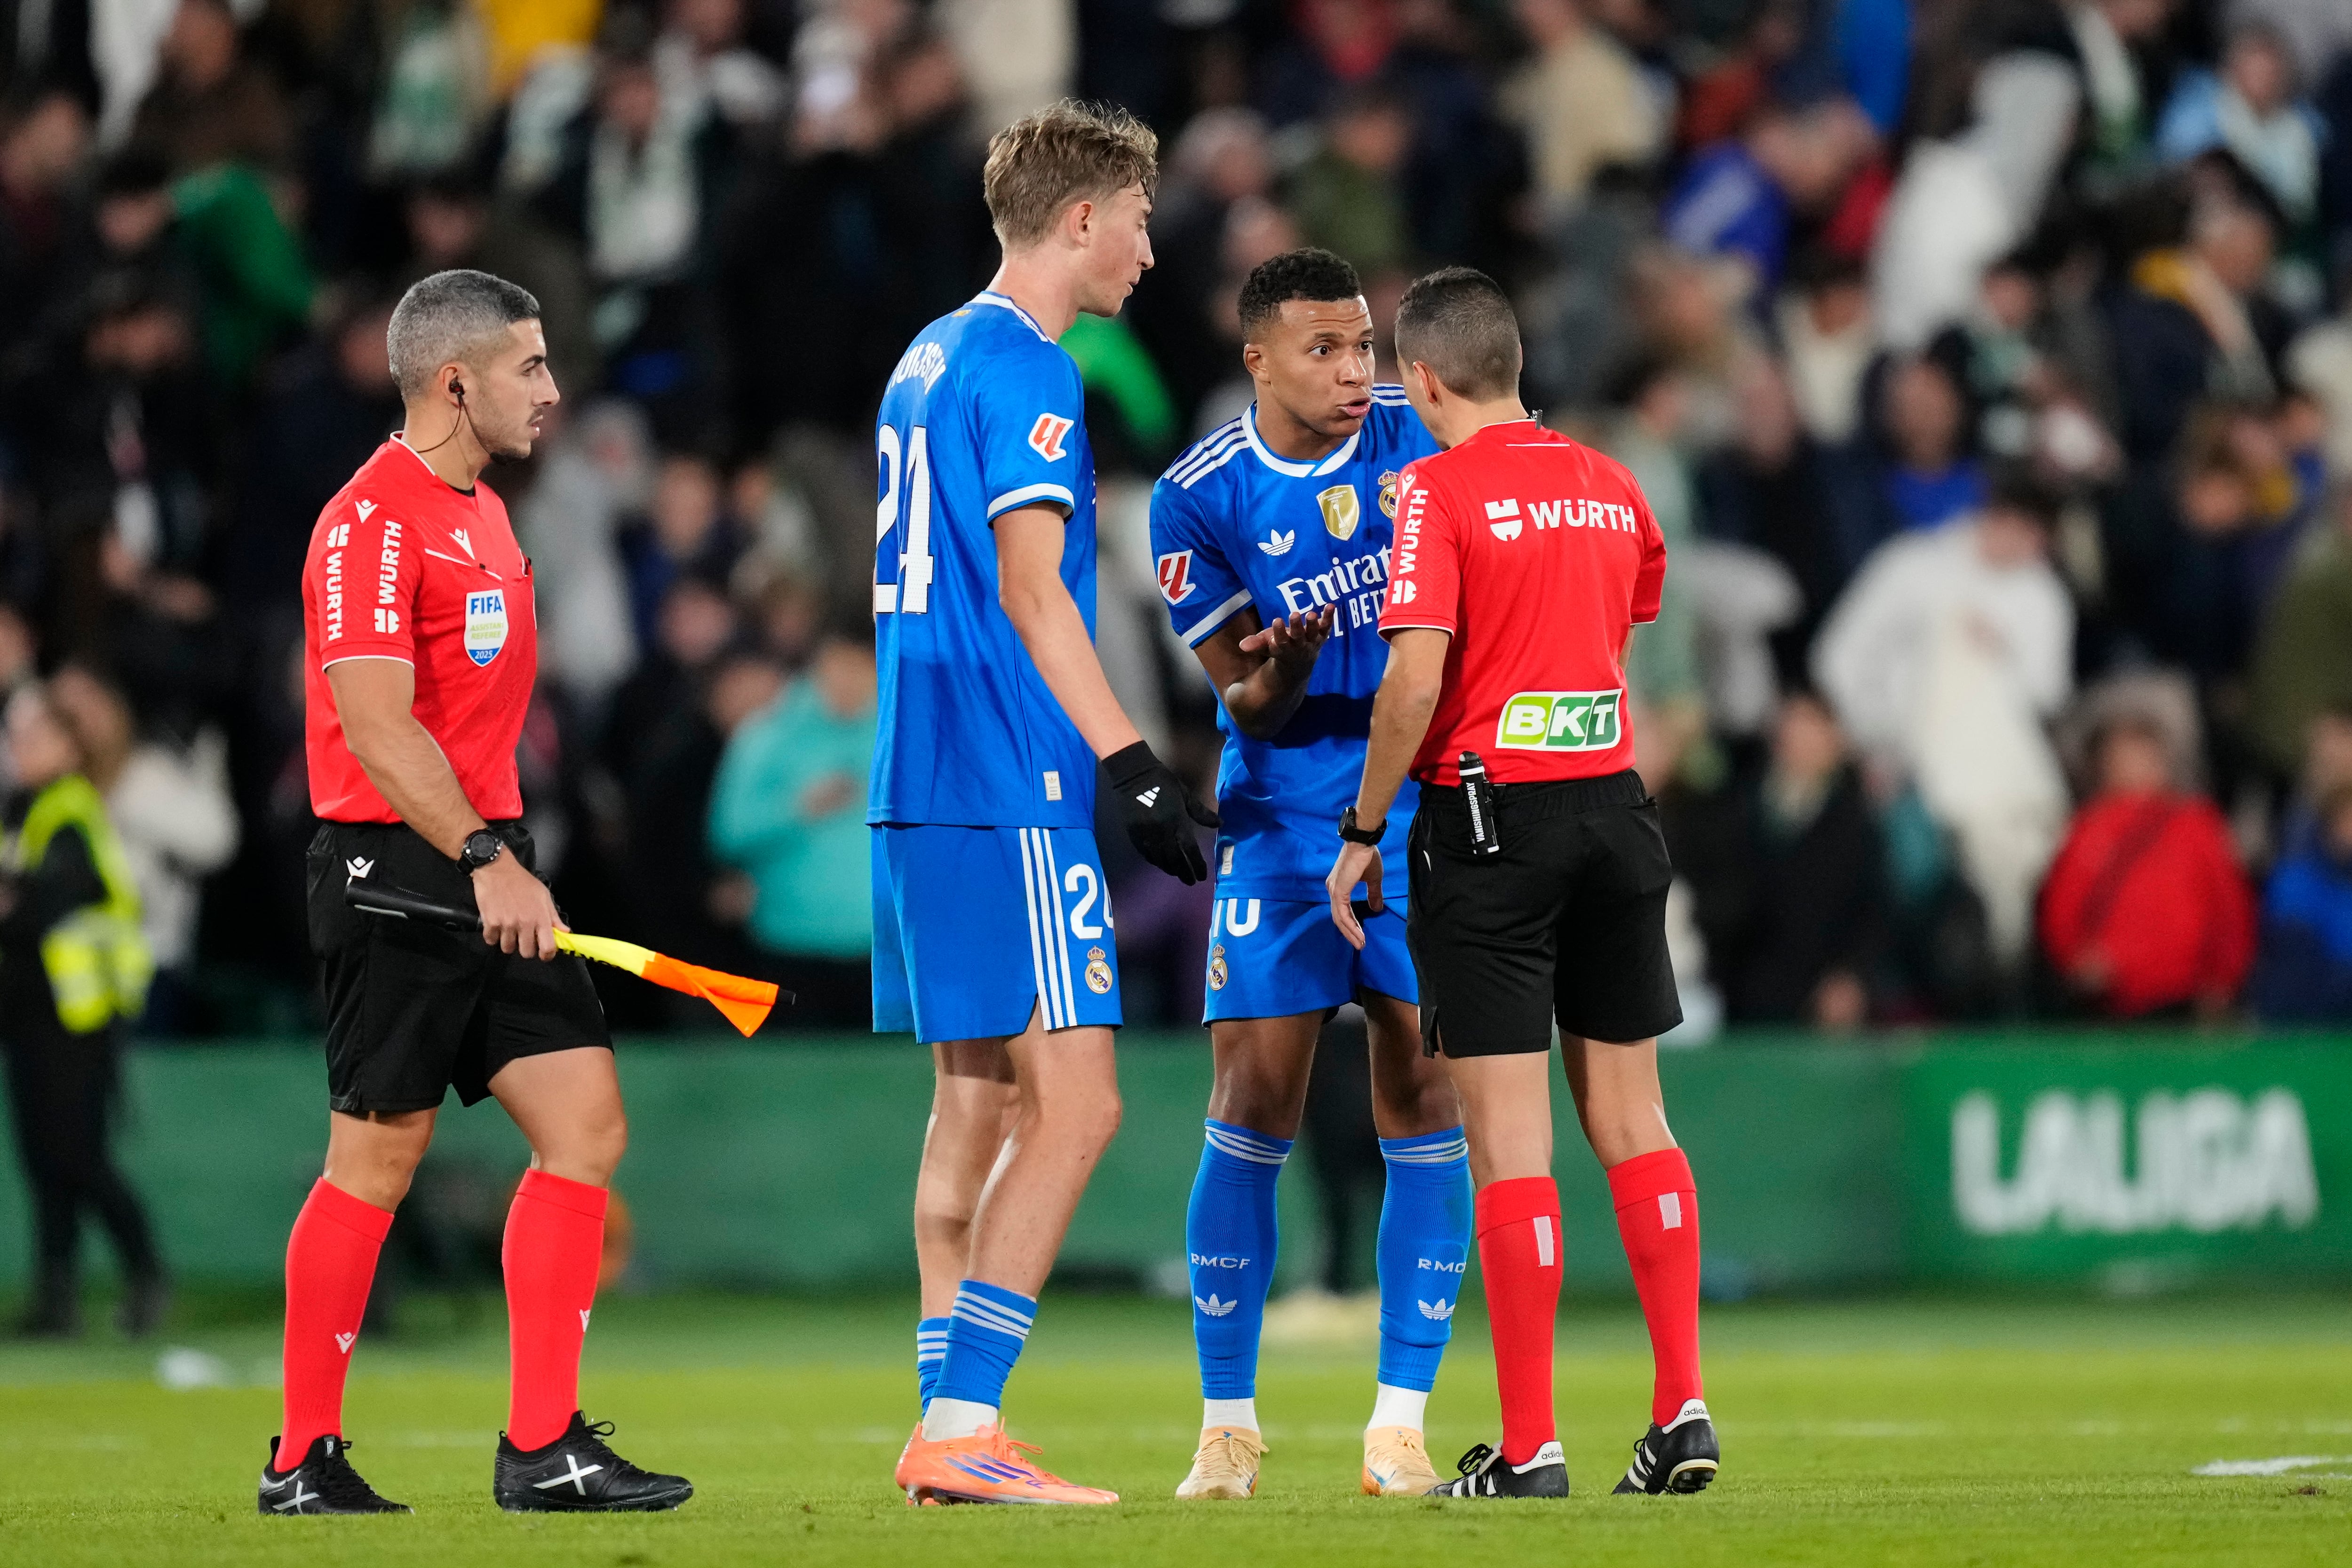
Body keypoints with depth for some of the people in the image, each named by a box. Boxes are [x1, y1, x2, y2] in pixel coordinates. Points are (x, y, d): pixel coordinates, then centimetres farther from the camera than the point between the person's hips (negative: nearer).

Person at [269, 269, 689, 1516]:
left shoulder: (480, 511, 17)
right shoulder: (372, 521, -13)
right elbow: (376, 726, -21)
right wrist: (485, 862, -26)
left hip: (487, 869, 9)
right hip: (395, 867, -9)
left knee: (583, 1121, 0)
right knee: (377, 1158, -3)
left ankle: (542, 1449, 1)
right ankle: (302, 1459, 8)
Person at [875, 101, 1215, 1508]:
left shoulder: (932, 360, 18)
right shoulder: (1025, 371, -10)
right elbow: (1030, 589, -17)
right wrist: (1135, 768, -18)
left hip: (922, 789, 10)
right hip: (1010, 790, -10)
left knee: (979, 1098, 11)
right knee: (1075, 1102, -11)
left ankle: (951, 1430, 9)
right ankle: (962, 1427, -16)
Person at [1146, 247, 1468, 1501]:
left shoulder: (1418, 437, -2)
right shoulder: (1200, 496, -7)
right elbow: (1246, 702, -6)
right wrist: (1279, 676, -26)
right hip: (1283, 820, -1)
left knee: (1424, 1101, -4)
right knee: (1253, 1102, -7)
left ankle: (1400, 1422, 1)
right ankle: (1227, 1421, 3)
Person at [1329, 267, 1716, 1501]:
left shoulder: (1440, 489, -10)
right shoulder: (1609, 486, 10)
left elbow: (1417, 674, -17)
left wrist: (1364, 831, -8)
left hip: (1491, 809, -6)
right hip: (1616, 806, 6)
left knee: (1508, 1134, -4)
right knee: (1630, 1116, 12)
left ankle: (1528, 1448, -5)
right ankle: (1683, 1409, 8)